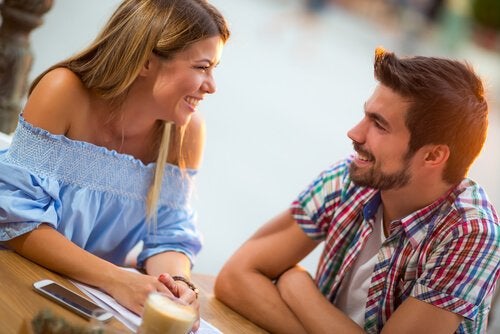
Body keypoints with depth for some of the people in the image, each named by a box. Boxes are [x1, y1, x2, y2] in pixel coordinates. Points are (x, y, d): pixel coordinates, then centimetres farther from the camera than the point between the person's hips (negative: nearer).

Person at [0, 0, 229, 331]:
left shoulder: (186, 131, -11)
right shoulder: (65, 91, -22)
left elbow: (169, 237, -5)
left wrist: (176, 282, -27)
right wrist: (116, 278, -32)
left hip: (91, 298, 5)